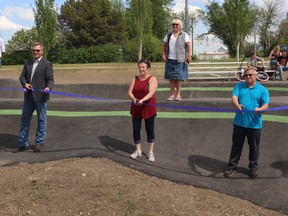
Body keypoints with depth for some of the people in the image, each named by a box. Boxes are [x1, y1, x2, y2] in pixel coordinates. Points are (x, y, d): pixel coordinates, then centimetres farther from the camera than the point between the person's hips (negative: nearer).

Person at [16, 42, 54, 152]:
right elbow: (22, 76, 12)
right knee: (25, 119, 8)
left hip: (40, 96, -5)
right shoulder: (27, 63, 14)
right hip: (28, 96, 5)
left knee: (41, 120, 4)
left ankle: (39, 143, 14)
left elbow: (50, 79, -6)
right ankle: (23, 143, 17)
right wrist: (25, 83, -9)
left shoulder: (47, 64, -2)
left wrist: (48, 87, -26)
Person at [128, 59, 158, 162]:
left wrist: (142, 100, -38)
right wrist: (134, 99, -23)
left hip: (148, 108, -4)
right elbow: (130, 92, -1)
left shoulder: (152, 79, -8)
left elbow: (151, 93, -21)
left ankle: (150, 152, 18)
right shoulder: (135, 79, 6)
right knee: (136, 129, 8)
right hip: (136, 108, 4)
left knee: (149, 129, 4)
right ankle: (138, 150, 25)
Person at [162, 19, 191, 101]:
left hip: (180, 60, -3)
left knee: (179, 77, -2)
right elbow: (164, 45, 14)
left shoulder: (184, 35, 3)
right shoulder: (168, 35, 13)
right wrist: (163, 54, 1)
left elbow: (188, 46, -2)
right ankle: (172, 94, 11)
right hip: (170, 59, 3)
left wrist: (189, 56, -12)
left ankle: (178, 94, 8)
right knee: (171, 77, 4)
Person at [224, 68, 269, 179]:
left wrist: (259, 109, -28)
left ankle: (253, 168, 25)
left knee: (254, 147, 10)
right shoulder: (239, 86, 5)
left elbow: (266, 105, -4)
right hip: (239, 122, 1)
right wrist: (237, 105, -32)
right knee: (236, 145, 10)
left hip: (254, 124, -1)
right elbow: (234, 98, -9)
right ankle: (232, 166, 21)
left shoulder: (262, 89, 1)